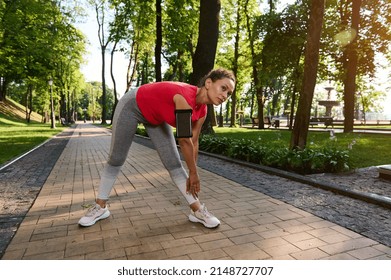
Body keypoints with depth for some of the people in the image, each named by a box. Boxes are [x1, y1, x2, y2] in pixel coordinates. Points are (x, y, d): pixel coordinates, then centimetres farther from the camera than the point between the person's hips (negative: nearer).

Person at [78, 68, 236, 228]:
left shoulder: (201, 110, -15)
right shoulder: (185, 96, -39)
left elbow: (193, 142, -6)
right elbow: (184, 140, -33)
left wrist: (192, 174, -1)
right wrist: (193, 173, -20)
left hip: (156, 117, 6)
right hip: (132, 106, -6)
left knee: (174, 163, -3)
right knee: (115, 160, 6)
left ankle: (197, 210, 5)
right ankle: (100, 207, 24)